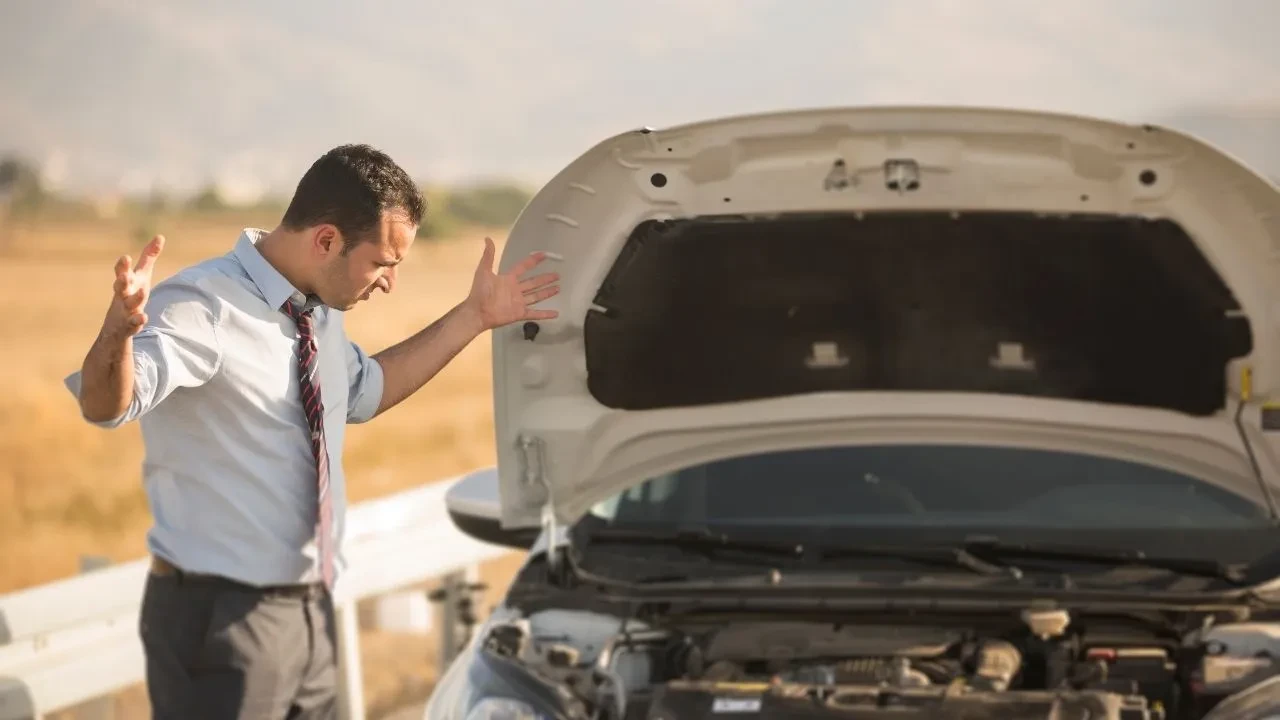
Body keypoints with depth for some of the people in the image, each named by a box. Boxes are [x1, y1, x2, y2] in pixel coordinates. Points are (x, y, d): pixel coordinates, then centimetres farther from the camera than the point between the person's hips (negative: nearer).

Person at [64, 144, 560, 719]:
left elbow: (365, 389, 28)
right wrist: (119, 330, -55)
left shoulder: (319, 312, 8)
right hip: (218, 619, -8)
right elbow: (106, 405, -34)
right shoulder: (203, 308, -19)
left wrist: (474, 317, 22)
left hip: (309, 610, 8)